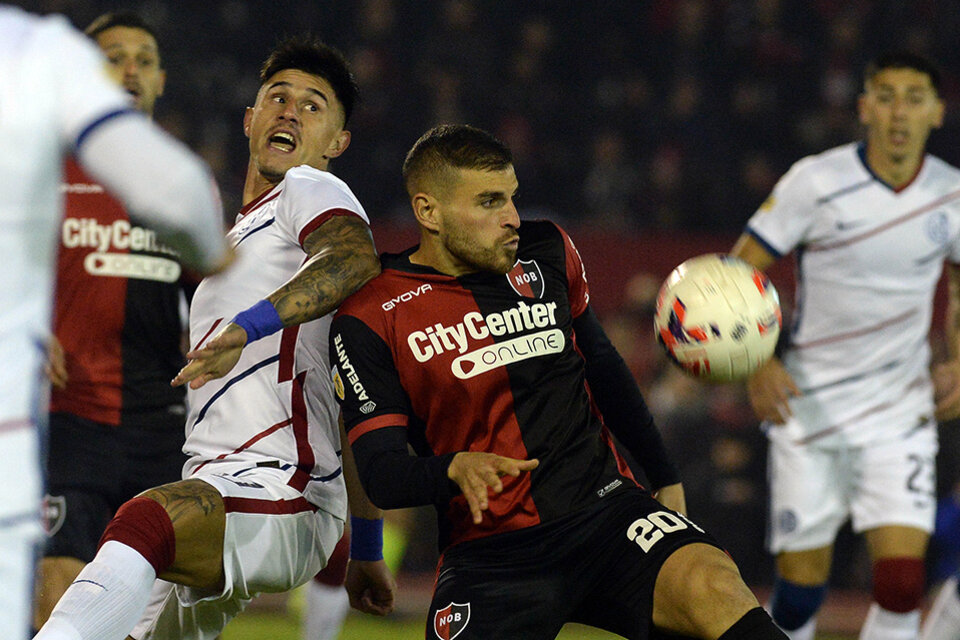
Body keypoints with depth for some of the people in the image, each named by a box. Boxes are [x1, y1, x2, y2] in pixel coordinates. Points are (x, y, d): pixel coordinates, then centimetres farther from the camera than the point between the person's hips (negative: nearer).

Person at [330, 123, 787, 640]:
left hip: (605, 509, 2)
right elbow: (381, 475, -10)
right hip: (488, 553, -2)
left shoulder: (548, 254, 8)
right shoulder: (370, 320, -4)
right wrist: (454, 468, -31)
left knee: (714, 589, -28)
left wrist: (665, 479, 28)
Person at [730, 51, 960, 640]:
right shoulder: (817, 182, -10)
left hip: (902, 411, 2)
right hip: (809, 406, -1)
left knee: (903, 580, -13)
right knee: (802, 583, 1)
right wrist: (759, 365, -18)